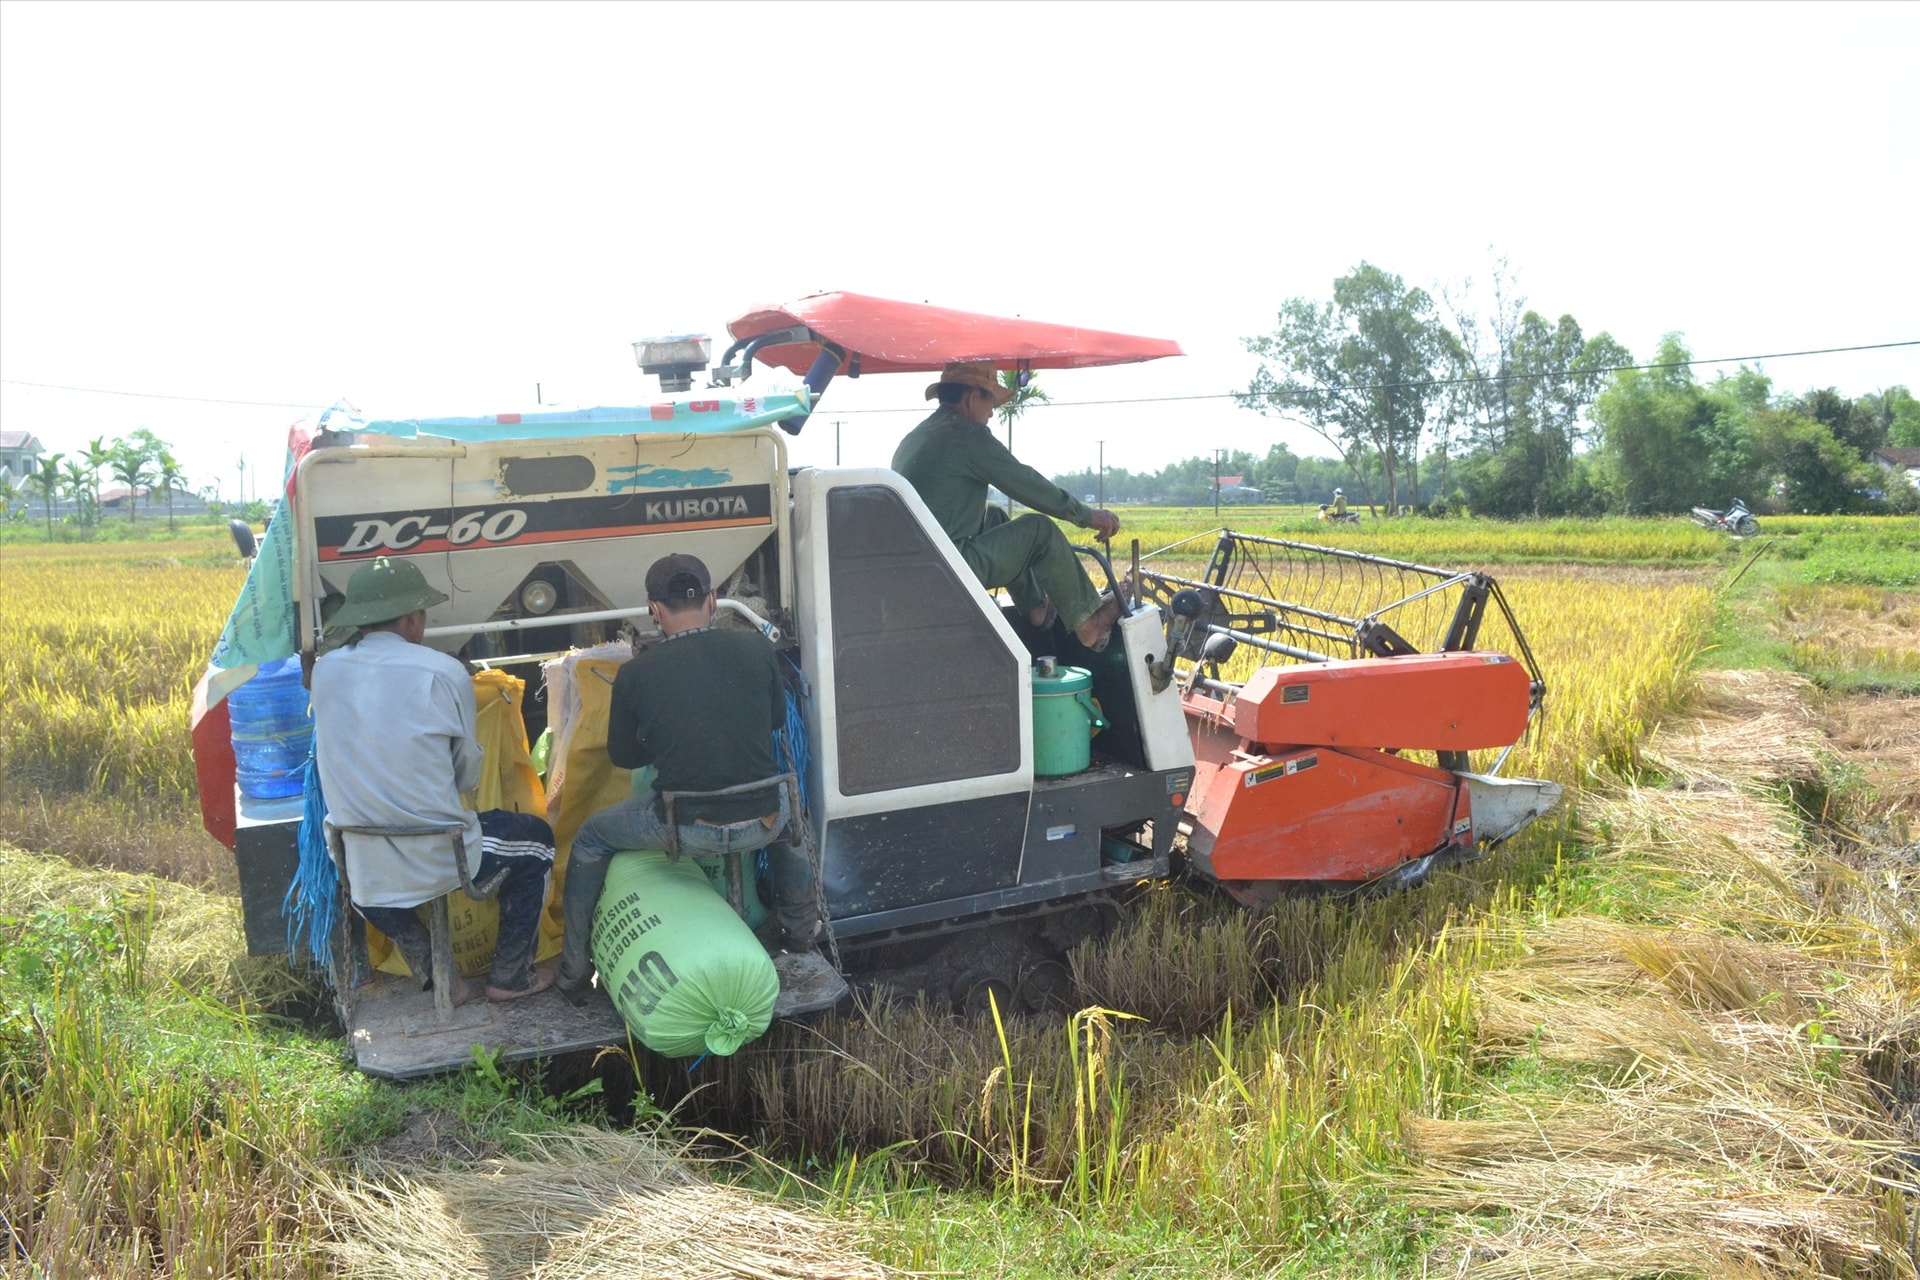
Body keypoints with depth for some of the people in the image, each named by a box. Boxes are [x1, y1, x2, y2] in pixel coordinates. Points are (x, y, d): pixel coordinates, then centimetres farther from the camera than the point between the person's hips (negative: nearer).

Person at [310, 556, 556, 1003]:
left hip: (366, 876, 4)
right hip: (442, 862, -4)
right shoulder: (443, 672, -13)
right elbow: (468, 775, -1)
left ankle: (433, 974, 31)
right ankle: (510, 976, 27)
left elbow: (352, 757, 13)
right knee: (536, 838, 23)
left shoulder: (325, 670, -1)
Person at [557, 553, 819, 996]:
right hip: (760, 824, 2)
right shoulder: (756, 649, -4)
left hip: (686, 828, -2)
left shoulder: (636, 673, -8)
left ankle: (574, 970, 31)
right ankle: (801, 926, 48)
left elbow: (623, 756, 7)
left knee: (590, 839, 25)